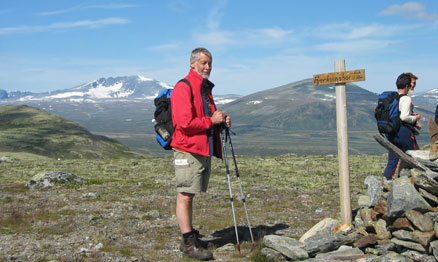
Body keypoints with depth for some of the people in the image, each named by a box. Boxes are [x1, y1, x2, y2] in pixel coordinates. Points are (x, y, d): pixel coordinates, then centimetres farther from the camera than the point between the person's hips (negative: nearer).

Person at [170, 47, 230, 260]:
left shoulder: (205, 88, 20)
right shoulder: (183, 87, -10)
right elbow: (185, 123, -20)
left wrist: (221, 122, 7)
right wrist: (211, 120, -12)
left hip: (204, 150, 9)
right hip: (187, 151, -9)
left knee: (189, 194, 15)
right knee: (185, 195, -5)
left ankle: (190, 237, 21)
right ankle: (189, 244, -3)